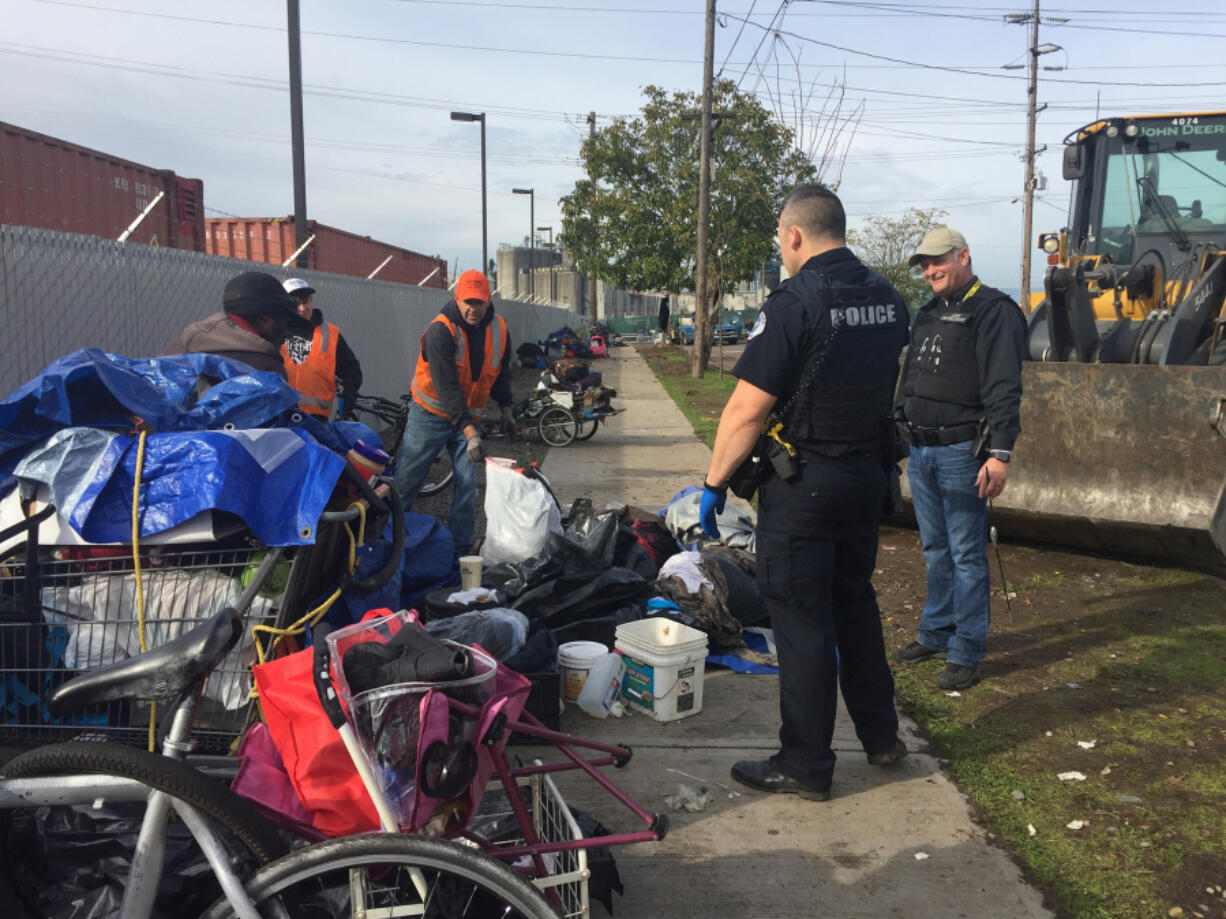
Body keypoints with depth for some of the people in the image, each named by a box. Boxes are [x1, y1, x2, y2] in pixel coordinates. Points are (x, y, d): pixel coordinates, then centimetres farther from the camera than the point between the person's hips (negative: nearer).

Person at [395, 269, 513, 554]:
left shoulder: (499, 330, -4)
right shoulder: (440, 331, -22)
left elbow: (501, 373, 15)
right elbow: (447, 386, -29)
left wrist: (506, 408, 14)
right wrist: (470, 433, -36)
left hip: (468, 418, 4)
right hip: (430, 415, -4)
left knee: (467, 486, 0)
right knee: (405, 481, 1)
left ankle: (460, 549, 10)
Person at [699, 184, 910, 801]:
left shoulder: (794, 303, -18)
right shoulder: (888, 299, 7)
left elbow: (746, 410, -20)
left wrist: (714, 482, -11)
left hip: (803, 486, -8)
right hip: (868, 476, 8)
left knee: (801, 621, 2)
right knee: (855, 601, 22)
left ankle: (804, 766, 14)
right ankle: (880, 735, 34)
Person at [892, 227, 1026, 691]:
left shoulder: (994, 310, -7)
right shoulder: (928, 313, 17)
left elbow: (1004, 389, -15)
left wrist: (1000, 453, -21)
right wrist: (900, 432, 21)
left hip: (961, 453, -8)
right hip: (920, 451, 8)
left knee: (966, 555, -1)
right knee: (935, 551, 17)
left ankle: (966, 653, 8)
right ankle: (935, 634, 29)